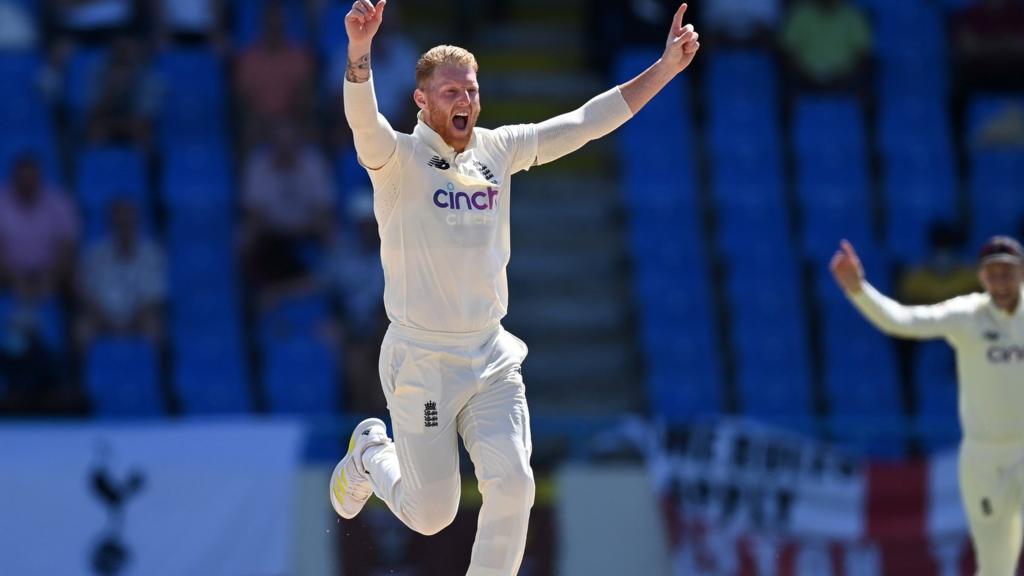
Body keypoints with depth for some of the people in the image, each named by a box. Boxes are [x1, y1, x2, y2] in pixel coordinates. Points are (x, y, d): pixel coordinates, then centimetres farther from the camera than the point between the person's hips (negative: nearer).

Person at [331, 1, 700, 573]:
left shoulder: (498, 150, 6)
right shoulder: (398, 158, -11)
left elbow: (587, 123, 7)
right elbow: (363, 120, -31)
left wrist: (666, 67, -1)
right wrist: (359, 50, -51)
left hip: (491, 355, 4)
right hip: (422, 361, -4)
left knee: (512, 484, -13)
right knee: (431, 514, 3)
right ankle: (371, 454, 35)